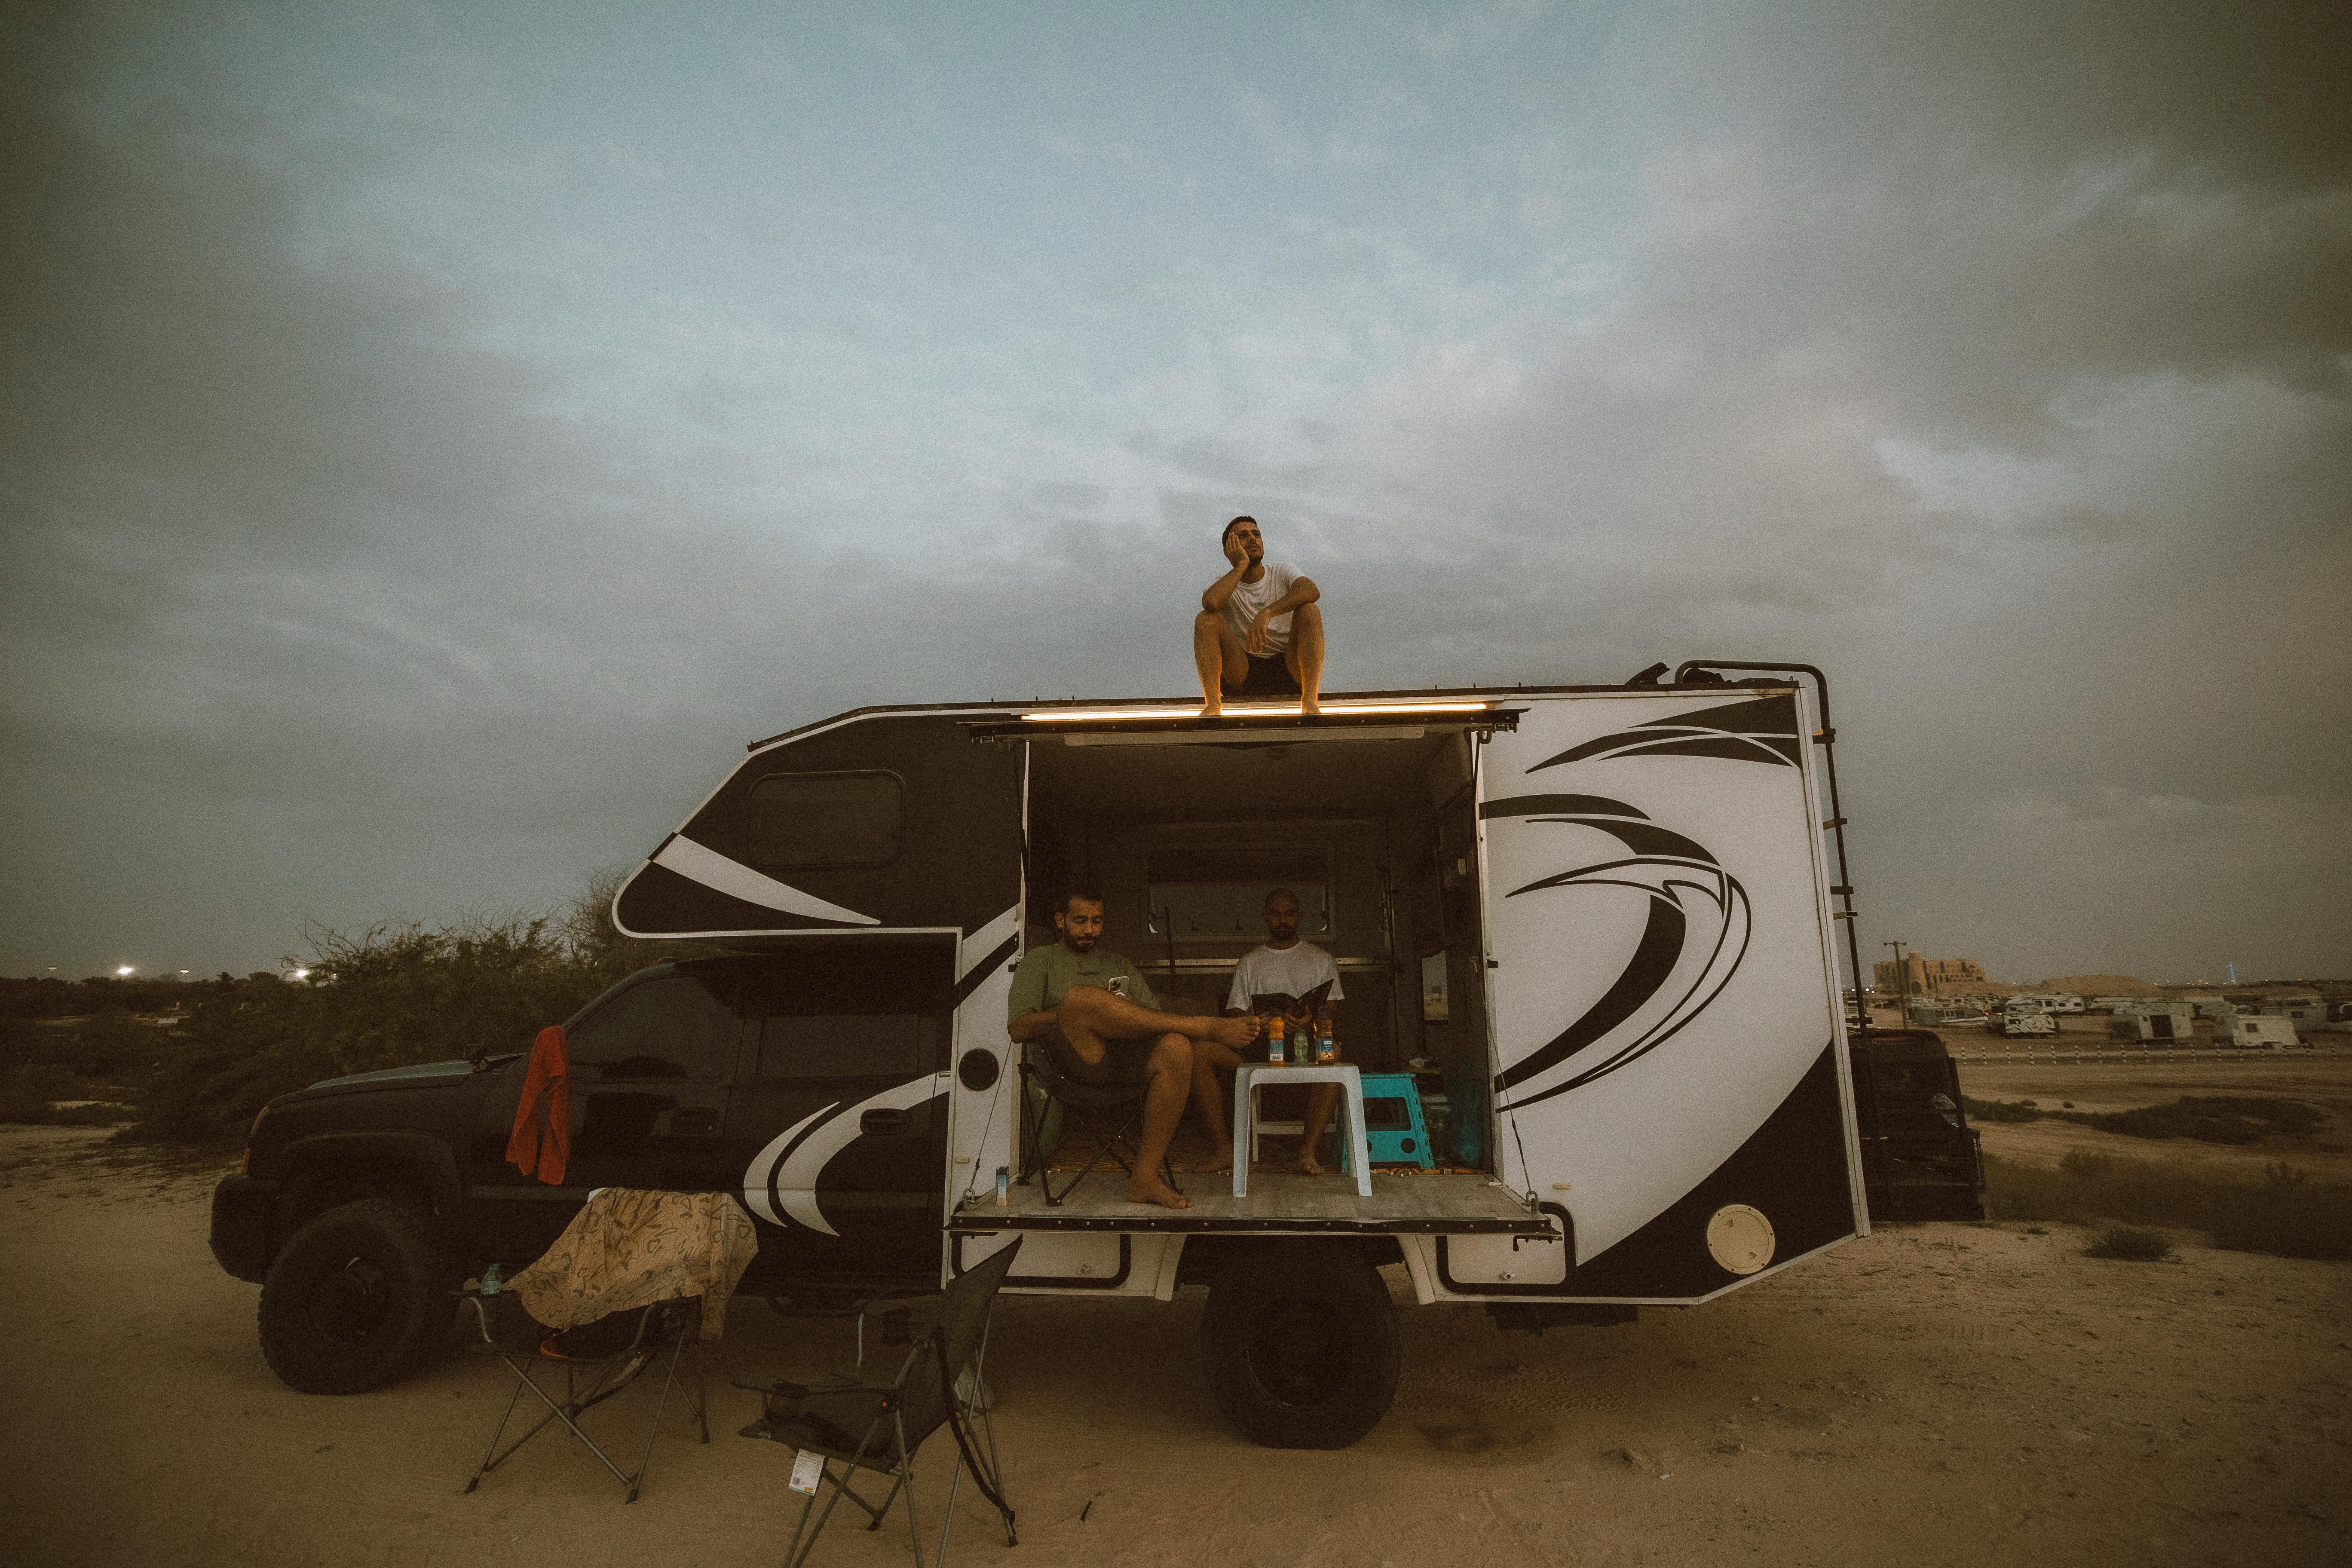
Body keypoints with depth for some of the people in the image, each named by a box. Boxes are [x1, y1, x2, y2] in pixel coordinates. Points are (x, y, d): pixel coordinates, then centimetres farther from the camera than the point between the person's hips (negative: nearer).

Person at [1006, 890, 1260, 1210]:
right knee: (1082, 994, -34)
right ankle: (1206, 1027, -27)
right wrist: (1078, 1009, -6)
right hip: (1077, 1058, -3)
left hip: (1129, 1057, 4)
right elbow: (1018, 1030, 5)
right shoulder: (1041, 960, 20)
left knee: (1176, 1047, -30)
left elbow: (1156, 1019, 20)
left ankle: (1146, 1177, -28)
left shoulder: (1120, 965, 31)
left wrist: (1119, 1012, -3)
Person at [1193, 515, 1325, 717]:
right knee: (1207, 619, -18)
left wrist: (1266, 613, -32)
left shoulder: (1281, 573, 5)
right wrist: (1242, 565, -13)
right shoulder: (1227, 584, 3)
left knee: (1309, 611, -22)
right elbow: (1211, 602, -25)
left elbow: (1312, 591, -20)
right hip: (1242, 674, 0)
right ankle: (1212, 705, -27)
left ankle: (1310, 701, -30)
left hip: (1289, 669, 0)